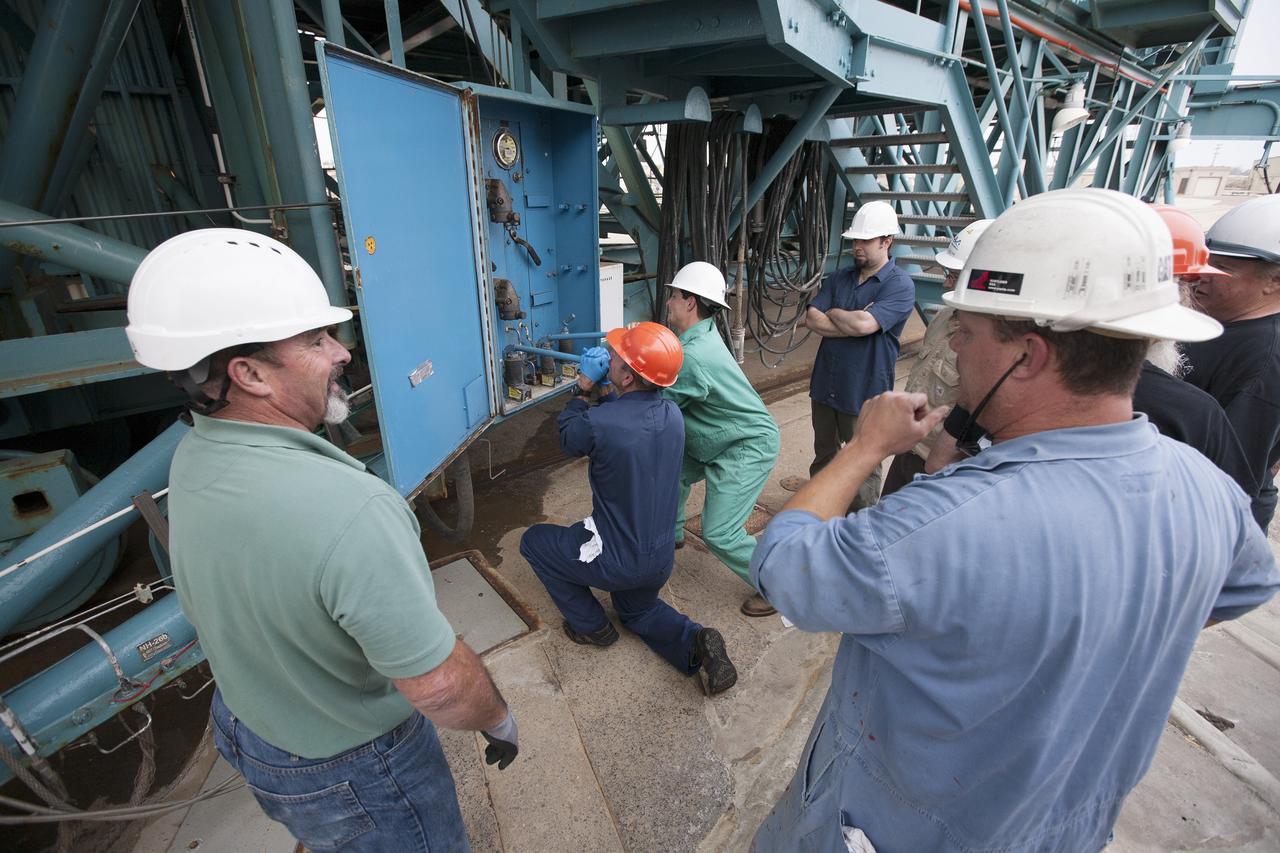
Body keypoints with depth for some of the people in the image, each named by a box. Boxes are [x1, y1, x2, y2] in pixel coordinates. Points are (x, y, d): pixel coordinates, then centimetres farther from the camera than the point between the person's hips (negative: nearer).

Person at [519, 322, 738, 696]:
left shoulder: (598, 423, -29)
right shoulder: (671, 414, -9)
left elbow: (568, 439, -4)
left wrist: (584, 386, 0)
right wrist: (603, 388, 2)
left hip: (617, 562, -6)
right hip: (661, 559, 6)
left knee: (533, 540, 18)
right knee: (637, 610, 35)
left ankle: (590, 626, 23)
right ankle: (696, 642, 8)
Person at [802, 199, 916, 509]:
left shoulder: (900, 285, -12)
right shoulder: (839, 277, 7)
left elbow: (864, 324, -26)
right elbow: (812, 318, -4)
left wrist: (832, 312, -7)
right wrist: (851, 322, -16)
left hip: (864, 396, -6)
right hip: (825, 387, 6)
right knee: (823, 459, 22)